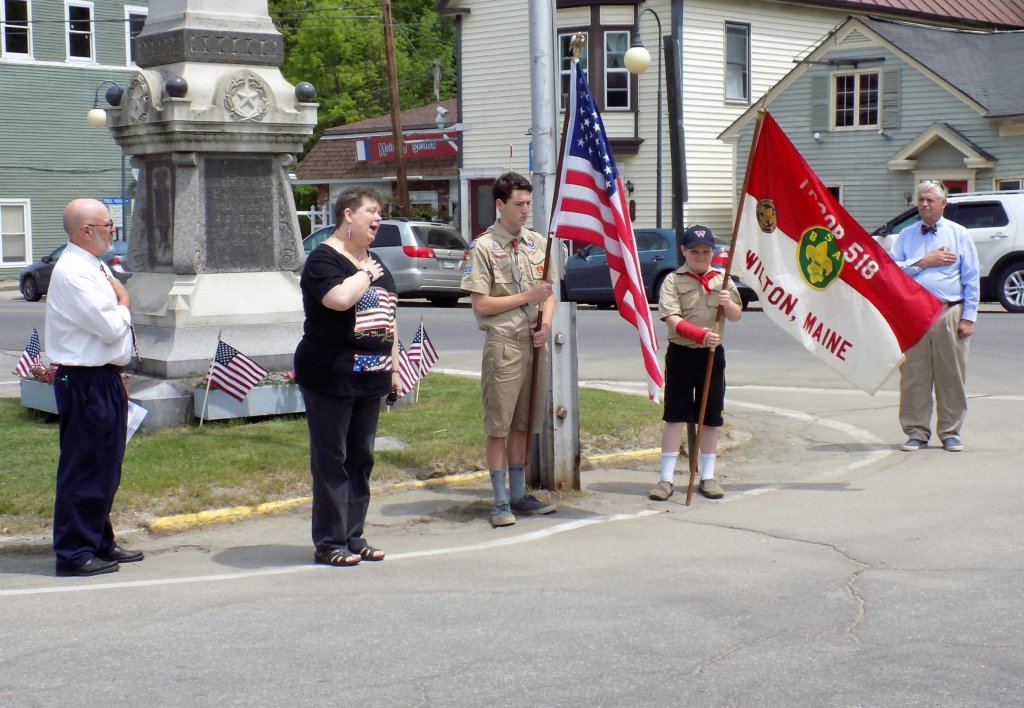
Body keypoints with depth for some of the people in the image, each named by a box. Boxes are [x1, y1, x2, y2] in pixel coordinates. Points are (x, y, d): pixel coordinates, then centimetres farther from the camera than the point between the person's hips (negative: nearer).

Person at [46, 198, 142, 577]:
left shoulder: (96, 268, 14)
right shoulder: (71, 273, -18)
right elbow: (111, 327, -21)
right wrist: (123, 302, -3)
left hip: (105, 379, 10)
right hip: (85, 383, -10)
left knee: (106, 466, 17)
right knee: (84, 468, -5)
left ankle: (99, 542, 28)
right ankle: (74, 553, 2)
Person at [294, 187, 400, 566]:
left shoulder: (374, 261, 17)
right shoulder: (323, 258, -9)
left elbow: (388, 314, 24)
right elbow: (339, 299, -29)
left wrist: (393, 363, 19)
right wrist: (365, 274, -13)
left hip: (369, 377, 8)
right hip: (330, 376, -8)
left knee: (361, 457, 11)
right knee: (331, 458, -3)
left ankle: (354, 536, 19)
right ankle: (329, 542, 2)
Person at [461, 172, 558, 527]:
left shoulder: (537, 242, 10)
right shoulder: (484, 247, -7)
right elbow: (482, 304, -11)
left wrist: (546, 324, -3)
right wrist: (527, 296, -13)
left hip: (534, 343, 6)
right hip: (503, 345, -6)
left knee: (522, 424, 12)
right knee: (498, 426, -1)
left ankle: (519, 495, 20)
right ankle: (501, 501, 5)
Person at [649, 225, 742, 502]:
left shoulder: (722, 280, 8)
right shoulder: (673, 281, -3)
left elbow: (736, 315, 5)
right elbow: (673, 320, -14)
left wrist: (727, 303, -18)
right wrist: (701, 334, -28)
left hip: (712, 355, 3)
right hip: (681, 354, -3)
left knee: (711, 418, 8)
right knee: (675, 416, -2)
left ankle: (707, 476, 18)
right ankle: (666, 479, 1)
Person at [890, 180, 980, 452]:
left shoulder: (959, 234, 8)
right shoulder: (906, 235, 12)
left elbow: (971, 279, 5)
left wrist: (968, 317, -3)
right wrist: (923, 262, -8)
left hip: (949, 314, -1)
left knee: (951, 376, 2)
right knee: (913, 376, 2)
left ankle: (950, 433, 11)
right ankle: (916, 432, 11)